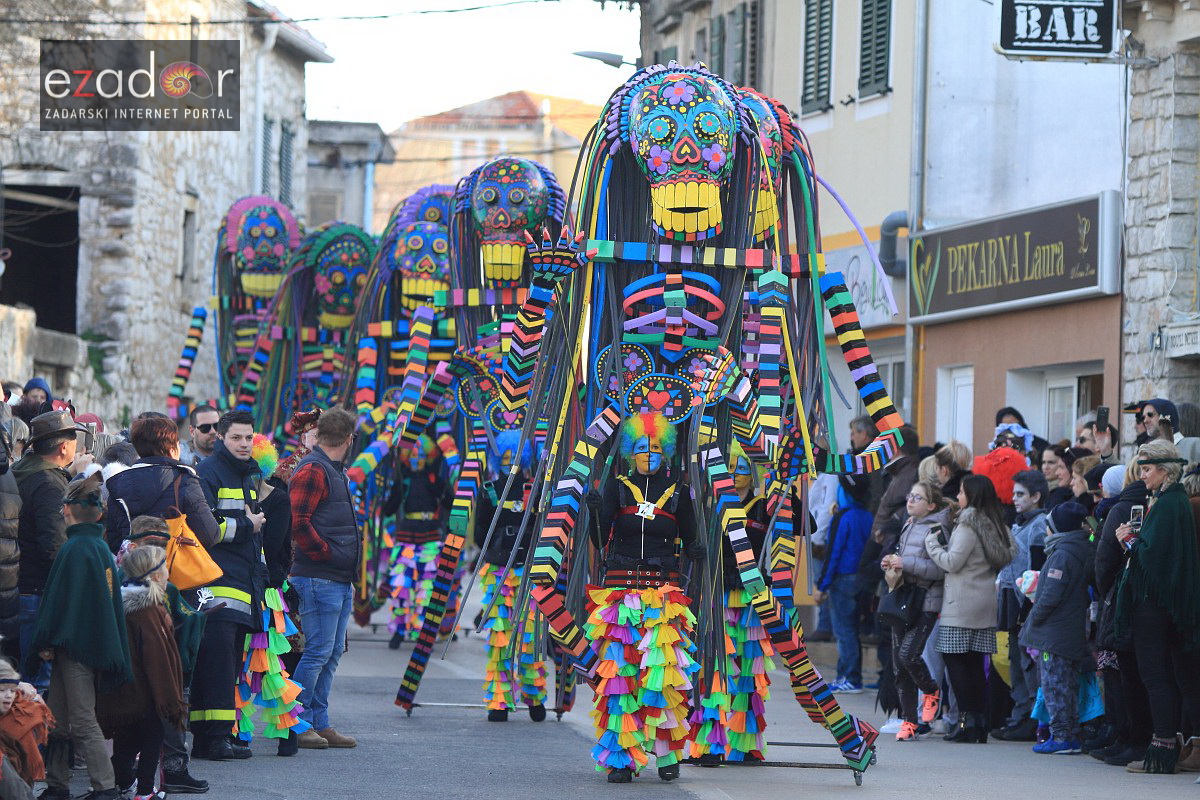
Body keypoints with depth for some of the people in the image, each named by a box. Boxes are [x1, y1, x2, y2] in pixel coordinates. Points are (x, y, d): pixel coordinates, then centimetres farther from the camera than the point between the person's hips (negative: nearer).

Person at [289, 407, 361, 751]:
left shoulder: (333, 471, 21)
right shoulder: (312, 470, -11)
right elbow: (298, 522, -20)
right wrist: (326, 554, -14)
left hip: (341, 580, 10)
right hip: (319, 579, -10)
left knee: (332, 653, 11)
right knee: (318, 652, -9)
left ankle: (320, 723, 15)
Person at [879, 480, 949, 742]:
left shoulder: (937, 529, -10)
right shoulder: (908, 527, 16)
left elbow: (940, 569, -20)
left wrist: (905, 564, -20)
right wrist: (891, 565, 9)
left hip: (926, 602, -8)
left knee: (909, 654, -19)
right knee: (898, 661, 5)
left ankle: (931, 691, 11)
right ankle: (908, 722, 11)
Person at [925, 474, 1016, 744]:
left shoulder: (968, 524, -12)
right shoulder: (995, 524, 10)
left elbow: (952, 562, -15)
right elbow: (1010, 553, 14)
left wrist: (932, 541, -1)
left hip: (962, 603, -8)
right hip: (986, 601, 8)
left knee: (955, 659, -5)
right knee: (975, 662, 9)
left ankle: (967, 719, -10)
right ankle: (979, 719, 7)